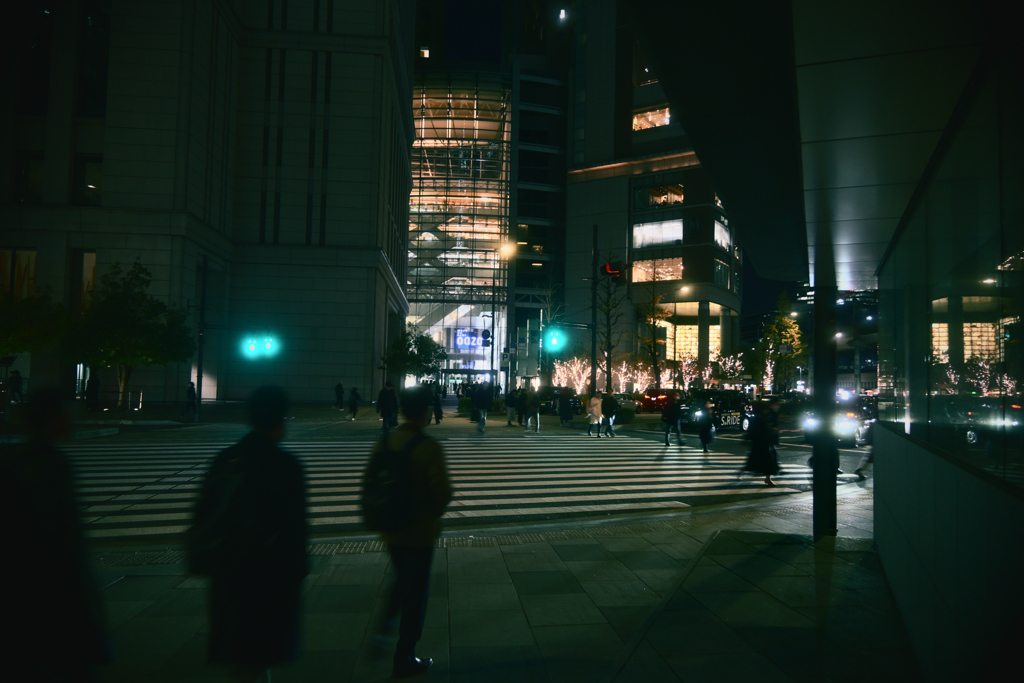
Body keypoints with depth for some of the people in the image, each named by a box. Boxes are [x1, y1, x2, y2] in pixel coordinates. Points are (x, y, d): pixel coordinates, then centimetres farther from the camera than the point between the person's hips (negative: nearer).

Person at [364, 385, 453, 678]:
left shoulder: (384, 442, -4)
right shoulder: (430, 448, -21)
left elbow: (368, 481, 2)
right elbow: (443, 492, -20)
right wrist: (435, 512, 2)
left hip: (390, 529, 6)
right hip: (420, 531, -5)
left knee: (402, 579, 30)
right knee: (415, 593, 9)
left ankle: (385, 627, 16)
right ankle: (405, 659, 20)